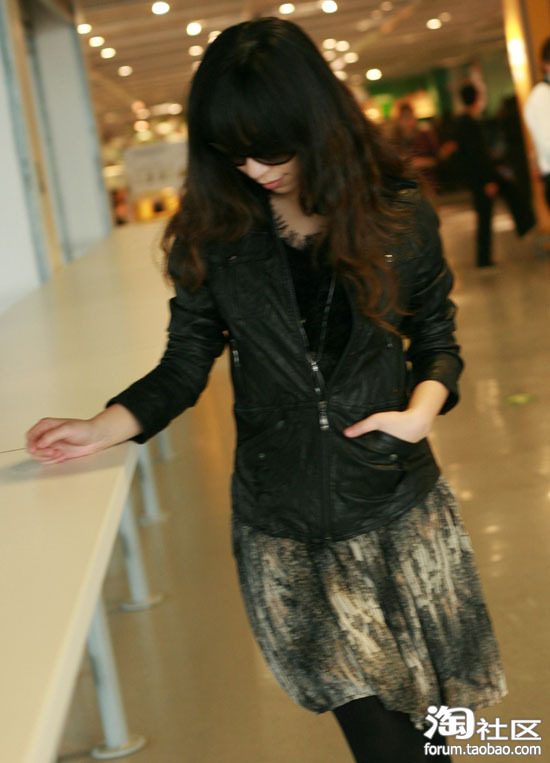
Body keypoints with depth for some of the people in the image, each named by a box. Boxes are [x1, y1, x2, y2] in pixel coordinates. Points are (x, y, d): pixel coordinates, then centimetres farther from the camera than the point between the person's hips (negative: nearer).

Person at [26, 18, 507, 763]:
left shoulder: (398, 216, -4)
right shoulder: (214, 235, -3)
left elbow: (437, 342, 6)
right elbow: (186, 366, 2)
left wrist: (421, 409, -14)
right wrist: (103, 427, -12)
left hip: (397, 504, 0)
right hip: (284, 528, 0)